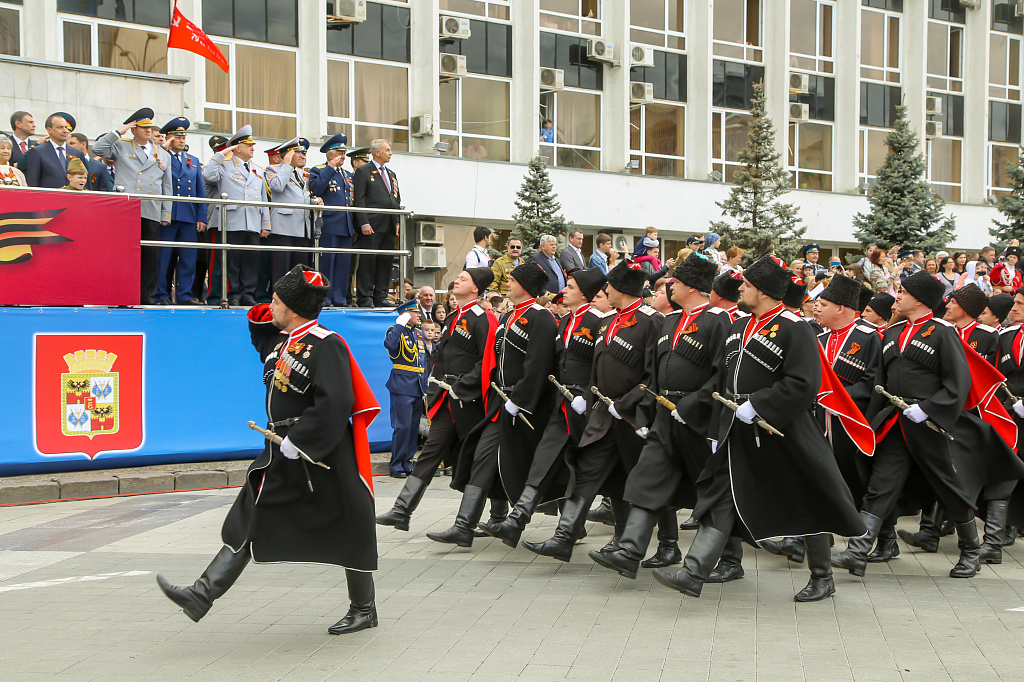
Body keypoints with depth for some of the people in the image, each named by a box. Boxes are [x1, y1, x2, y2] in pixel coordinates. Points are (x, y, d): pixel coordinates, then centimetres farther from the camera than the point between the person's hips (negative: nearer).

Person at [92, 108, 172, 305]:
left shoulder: (163, 155, 20)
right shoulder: (120, 147, 12)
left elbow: (167, 187, 19)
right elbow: (98, 148, -4)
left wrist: (166, 214, 12)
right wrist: (119, 131, -2)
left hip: (152, 214, 3)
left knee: (151, 256, 1)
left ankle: (145, 296, 8)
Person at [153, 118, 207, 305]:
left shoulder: (193, 161, 19)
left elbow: (201, 191, 17)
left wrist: (201, 217, 8)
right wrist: (164, 150, -9)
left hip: (189, 218, 4)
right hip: (166, 216, -4)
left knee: (188, 258, 2)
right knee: (164, 257, -2)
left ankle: (185, 295, 7)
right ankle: (161, 295, 4)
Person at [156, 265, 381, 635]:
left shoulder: (326, 346, -19)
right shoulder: (281, 340, 10)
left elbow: (334, 404, -27)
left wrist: (297, 443, -23)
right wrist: (260, 317, 13)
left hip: (323, 458, -9)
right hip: (283, 454, 9)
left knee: (346, 532, 6)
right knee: (247, 522, 5)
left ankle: (363, 609, 21)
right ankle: (202, 595, 5)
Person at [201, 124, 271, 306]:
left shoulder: (257, 170, 22)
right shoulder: (225, 165, 6)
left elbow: (263, 199, 20)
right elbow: (208, 176, -14)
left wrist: (266, 225, 14)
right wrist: (222, 154, -6)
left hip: (253, 224, 5)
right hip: (232, 222, -5)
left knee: (252, 258, 3)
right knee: (232, 259, -4)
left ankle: (248, 294, 10)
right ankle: (232, 295, 2)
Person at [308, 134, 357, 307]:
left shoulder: (348, 175, 22)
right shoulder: (318, 171, 2)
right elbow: (315, 189, -18)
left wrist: (354, 225, 17)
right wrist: (330, 167, -15)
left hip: (346, 227, 7)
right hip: (329, 226, -7)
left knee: (344, 262, 6)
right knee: (326, 260, -7)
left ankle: (339, 299, 10)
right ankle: (323, 299, -3)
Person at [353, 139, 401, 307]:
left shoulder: (392, 175, 22)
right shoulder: (363, 172, 0)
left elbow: (397, 201, 22)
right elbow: (359, 200, -7)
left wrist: (398, 222, 9)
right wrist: (364, 223, -16)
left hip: (390, 227, 7)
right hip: (372, 226, -7)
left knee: (386, 261, 6)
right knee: (368, 260, -6)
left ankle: (381, 297, 11)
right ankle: (365, 298, -3)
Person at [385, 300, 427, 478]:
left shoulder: (419, 334, 17)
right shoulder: (396, 331, -5)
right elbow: (389, 344, -29)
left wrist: (425, 386, 16)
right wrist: (400, 325, -22)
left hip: (418, 387, 7)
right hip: (402, 386, -7)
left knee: (414, 426, 9)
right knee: (402, 426, -9)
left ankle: (407, 463, 17)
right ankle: (396, 466, -2)